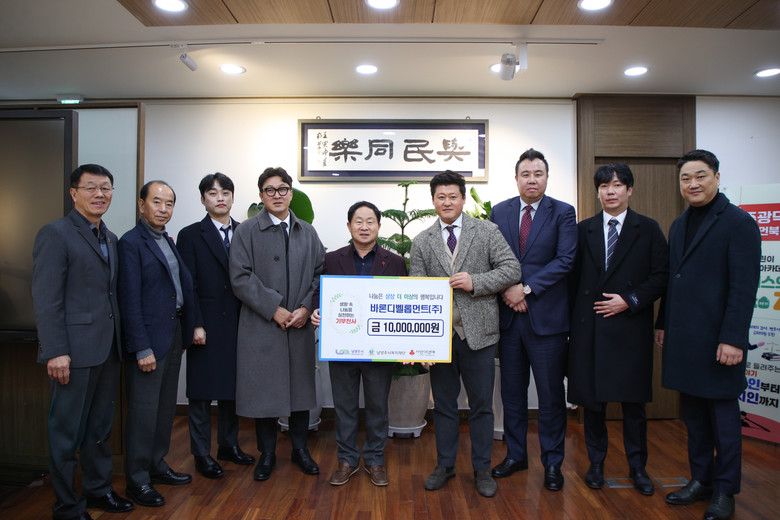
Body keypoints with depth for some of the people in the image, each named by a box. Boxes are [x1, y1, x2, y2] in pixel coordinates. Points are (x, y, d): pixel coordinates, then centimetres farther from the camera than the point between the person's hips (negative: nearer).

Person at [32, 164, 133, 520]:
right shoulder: (55, 234, -7)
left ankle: (98, 489, 33)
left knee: (100, 426, 18)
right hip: (75, 350, -7)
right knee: (68, 431, 6)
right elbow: (46, 299, -13)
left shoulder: (111, 239, 15)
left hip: (108, 350, 7)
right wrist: (55, 352, -18)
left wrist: (121, 343, 9)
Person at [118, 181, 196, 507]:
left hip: (174, 334, 8)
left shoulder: (168, 241, 13)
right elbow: (131, 300, -15)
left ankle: (157, 466, 31)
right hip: (149, 337, -8)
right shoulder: (131, 242, -11)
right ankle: (137, 480, 16)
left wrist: (186, 333, 8)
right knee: (144, 408, 2)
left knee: (166, 405, 16)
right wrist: (142, 348, -18)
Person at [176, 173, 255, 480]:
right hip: (206, 327, -3)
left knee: (231, 387, 14)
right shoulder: (190, 236, -1)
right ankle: (202, 454, 19)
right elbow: (187, 285, -6)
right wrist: (195, 325, -12)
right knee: (201, 391, 5)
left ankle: (228, 445, 29)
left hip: (237, 325, 4)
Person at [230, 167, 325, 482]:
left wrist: (306, 308, -9)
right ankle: (267, 453, 25)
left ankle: (300, 449, 29)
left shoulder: (307, 232, 12)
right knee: (263, 390, 6)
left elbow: (320, 273, 6)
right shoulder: (246, 231, 0)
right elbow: (241, 278, -8)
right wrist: (274, 309, -13)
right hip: (261, 326, -3)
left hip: (301, 325, 3)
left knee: (301, 386, 11)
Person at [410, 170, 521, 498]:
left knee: (481, 405, 9)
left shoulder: (486, 231, 3)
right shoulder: (421, 242, 8)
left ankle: (482, 469, 27)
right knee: (443, 403, 14)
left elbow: (511, 269, -3)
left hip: (477, 332, -1)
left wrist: (475, 282, -16)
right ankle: (445, 465, 31)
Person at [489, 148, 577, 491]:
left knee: (551, 394, 7)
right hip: (509, 313, 3)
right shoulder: (499, 212, 8)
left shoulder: (562, 212, 0)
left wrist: (526, 288, -15)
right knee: (512, 391, 13)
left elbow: (565, 260, -10)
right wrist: (507, 290, -10)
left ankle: (552, 462, 24)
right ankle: (515, 455, 30)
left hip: (547, 315, -3)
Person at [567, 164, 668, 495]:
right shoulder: (584, 229, 9)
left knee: (634, 401, 7)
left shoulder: (648, 229, 5)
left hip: (631, 328, -1)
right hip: (589, 328, 1)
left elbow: (661, 277, 0)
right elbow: (573, 276, 8)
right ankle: (596, 464, 24)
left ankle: (637, 467, 25)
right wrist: (572, 319, 1)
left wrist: (629, 300, -11)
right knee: (592, 399, 8)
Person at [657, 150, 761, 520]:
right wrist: (663, 323, 14)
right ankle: (700, 479, 29)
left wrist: (733, 339, -18)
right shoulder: (678, 225, 13)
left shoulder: (739, 223, -8)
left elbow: (744, 287, -14)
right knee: (693, 414, 15)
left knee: (723, 414, 7)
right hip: (682, 338, 6)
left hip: (717, 340, -6)